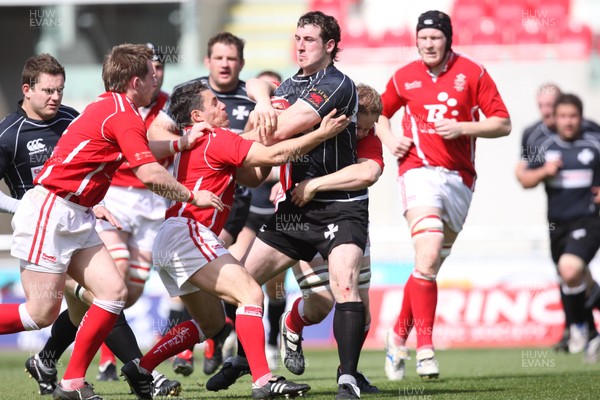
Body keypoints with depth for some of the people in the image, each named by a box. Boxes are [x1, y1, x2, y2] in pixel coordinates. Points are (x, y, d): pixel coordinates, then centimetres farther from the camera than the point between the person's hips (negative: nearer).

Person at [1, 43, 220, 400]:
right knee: (43, 313, -10)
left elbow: (137, 151, 32)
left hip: (75, 218, 10)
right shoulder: (123, 116, -14)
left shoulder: (109, 107, 14)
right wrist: (193, 196, -5)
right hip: (49, 213, -10)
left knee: (114, 292, -1)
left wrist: (180, 144, 25)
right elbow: (151, 175, -19)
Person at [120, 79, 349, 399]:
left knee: (211, 321, 18)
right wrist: (323, 133, -5)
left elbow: (254, 177, 20)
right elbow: (276, 155, -12)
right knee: (250, 294, -18)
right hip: (186, 233, -11)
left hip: (169, 241, 11)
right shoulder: (216, 140, -7)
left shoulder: (197, 144, 23)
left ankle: (140, 369, 17)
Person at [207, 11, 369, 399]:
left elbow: (284, 128, -21)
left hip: (340, 208, -8)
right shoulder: (294, 84, 14)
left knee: (345, 284, -26)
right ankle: (241, 359, 27)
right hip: (296, 206, 8)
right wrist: (263, 97, -21)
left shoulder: (337, 85, -13)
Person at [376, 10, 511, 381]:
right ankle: (425, 347, -20)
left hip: (459, 179, 1)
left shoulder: (472, 72, 2)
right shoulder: (405, 77, 7)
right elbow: (380, 113, 24)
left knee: (430, 266, 7)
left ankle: (399, 336, 26)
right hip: (420, 171, -1)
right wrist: (389, 138, 4)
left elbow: (503, 124, 1)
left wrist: (462, 128, -13)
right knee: (428, 256, -21)